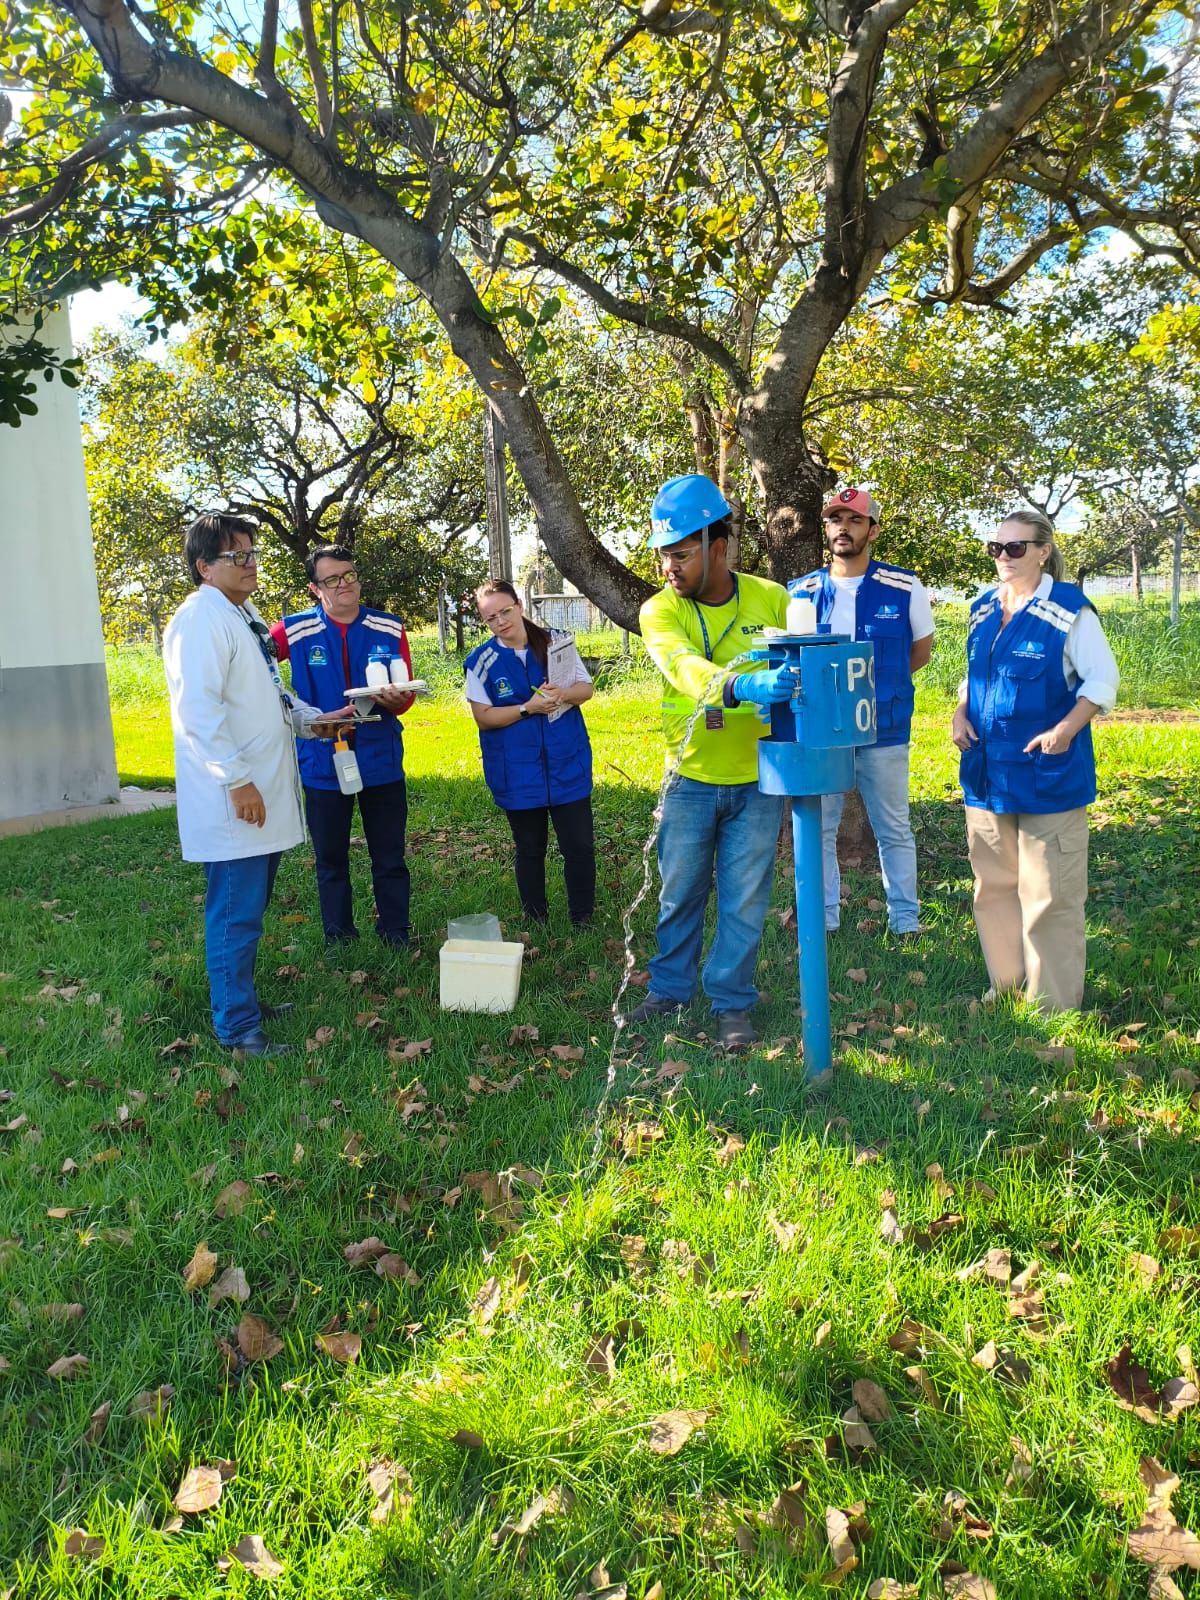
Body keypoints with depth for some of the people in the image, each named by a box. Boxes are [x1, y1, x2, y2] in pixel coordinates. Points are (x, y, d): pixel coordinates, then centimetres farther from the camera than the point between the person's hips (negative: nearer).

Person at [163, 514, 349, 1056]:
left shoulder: (243, 616, 18)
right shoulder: (201, 620, -14)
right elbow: (200, 709, -22)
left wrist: (311, 720, 12)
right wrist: (237, 779, -23)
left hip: (264, 793, 10)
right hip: (233, 801, -10)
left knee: (250, 908, 18)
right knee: (236, 915, -3)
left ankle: (243, 998, 30)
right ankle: (236, 1026, 6)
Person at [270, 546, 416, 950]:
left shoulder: (390, 629, -1)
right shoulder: (295, 631, -6)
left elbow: (405, 697, 0)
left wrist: (396, 699, -23)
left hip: (381, 760, 1)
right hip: (322, 763, -1)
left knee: (390, 857, 8)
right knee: (330, 858, 11)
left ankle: (395, 934, 23)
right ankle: (338, 940, 26)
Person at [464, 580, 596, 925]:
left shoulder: (556, 642, 0)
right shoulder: (481, 661, -5)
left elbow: (586, 688, 3)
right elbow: (483, 716, -6)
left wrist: (563, 694, -19)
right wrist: (528, 708, -19)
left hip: (568, 765, 1)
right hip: (518, 775, -1)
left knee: (580, 847, 0)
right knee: (530, 850, 11)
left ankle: (583, 921, 18)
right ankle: (536, 922, 27)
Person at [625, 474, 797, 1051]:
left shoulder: (772, 600, -6)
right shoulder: (660, 611, -10)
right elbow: (685, 668, -30)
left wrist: (788, 691, -28)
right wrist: (743, 686, -50)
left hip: (757, 780, 0)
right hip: (691, 779, 1)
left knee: (744, 899, 8)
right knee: (680, 893, 14)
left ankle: (732, 1003, 23)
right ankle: (670, 988, 33)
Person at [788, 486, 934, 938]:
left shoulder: (904, 588, -2)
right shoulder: (800, 592, 3)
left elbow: (921, 650, 11)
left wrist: (878, 684, 4)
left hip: (883, 732, -1)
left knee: (894, 830, 9)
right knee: (816, 829, 9)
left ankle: (905, 918, 22)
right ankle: (822, 918, 22)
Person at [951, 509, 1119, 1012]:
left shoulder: (1069, 609, -9)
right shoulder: (983, 608, 10)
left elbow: (1102, 680, -9)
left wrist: (1065, 730, -21)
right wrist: (961, 713, 3)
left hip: (1047, 774, -6)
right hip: (987, 772, 7)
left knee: (1049, 895, 0)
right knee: (993, 886, 14)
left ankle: (1054, 1006, 11)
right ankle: (1005, 986, 29)